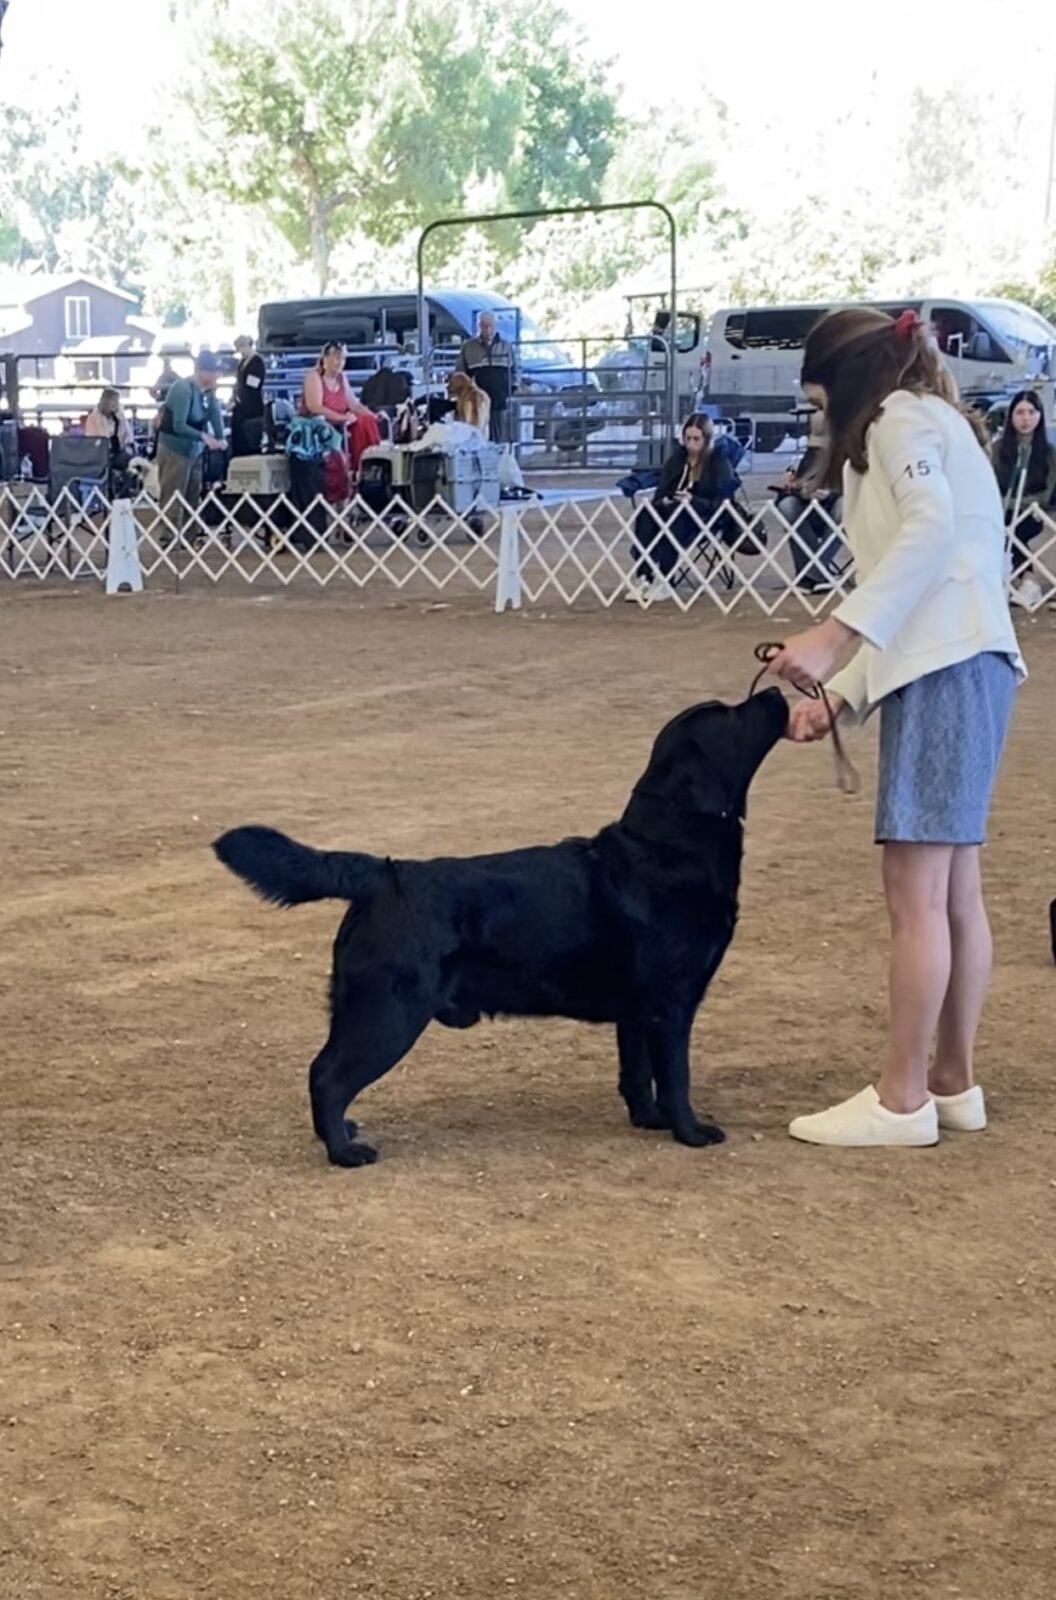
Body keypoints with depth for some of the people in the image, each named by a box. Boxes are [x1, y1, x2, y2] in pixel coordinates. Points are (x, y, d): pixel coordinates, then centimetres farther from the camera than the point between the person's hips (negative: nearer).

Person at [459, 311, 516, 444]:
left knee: (501, 440, 2)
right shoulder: (468, 347, 5)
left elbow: (514, 372, 16)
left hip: (501, 403, 1)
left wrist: (512, 392, 6)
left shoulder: (506, 347, 10)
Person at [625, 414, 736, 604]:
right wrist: (663, 501, -14)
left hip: (704, 518, -4)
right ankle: (643, 576, -42)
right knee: (646, 513, -29)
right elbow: (661, 492, 10)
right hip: (672, 510, 4)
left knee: (676, 516, -38)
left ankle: (662, 581, -43)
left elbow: (720, 503, -9)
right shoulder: (677, 458, 14)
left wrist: (693, 500, -23)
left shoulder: (719, 462, 0)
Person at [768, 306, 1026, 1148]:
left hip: (948, 667, -10)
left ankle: (902, 1100, -6)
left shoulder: (901, 418, 0)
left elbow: (931, 530, -21)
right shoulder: (929, 425, 28)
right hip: (957, 664, 10)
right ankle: (954, 1084, 16)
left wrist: (836, 632, -26)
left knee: (916, 892, -9)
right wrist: (838, 695, 17)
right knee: (954, 890, 11)